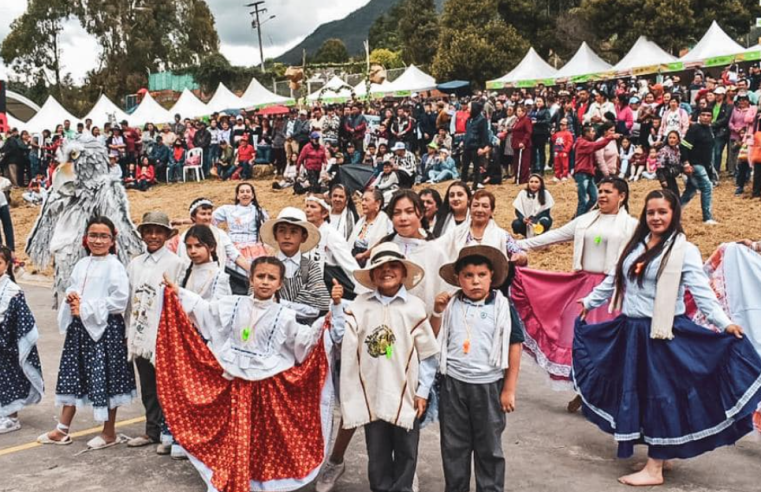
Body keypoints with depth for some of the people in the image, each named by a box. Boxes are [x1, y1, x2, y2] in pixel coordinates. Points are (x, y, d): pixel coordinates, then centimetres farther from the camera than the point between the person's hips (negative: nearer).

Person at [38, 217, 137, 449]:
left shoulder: (114, 267, -12)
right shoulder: (82, 264, 11)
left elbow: (120, 300, -19)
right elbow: (72, 288, 22)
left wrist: (86, 309, -15)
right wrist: (71, 296, -3)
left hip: (105, 329, -7)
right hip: (79, 328, 7)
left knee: (104, 378, 1)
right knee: (72, 376, 13)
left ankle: (109, 433, 16)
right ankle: (62, 430, 25)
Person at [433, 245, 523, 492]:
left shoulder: (502, 306, -7)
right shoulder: (451, 304, 0)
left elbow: (514, 345, -4)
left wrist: (509, 389, -4)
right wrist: (438, 311, -10)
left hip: (488, 385, -2)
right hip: (453, 384, 2)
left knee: (489, 447, 10)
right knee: (453, 446, 13)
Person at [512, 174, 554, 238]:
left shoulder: (545, 193, -10)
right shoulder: (522, 193, -8)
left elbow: (546, 211, -12)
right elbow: (517, 210, -8)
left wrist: (534, 220, -28)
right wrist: (523, 219, -30)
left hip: (539, 220, -1)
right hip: (526, 221, 1)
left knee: (545, 222, -34)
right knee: (516, 224, -28)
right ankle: (528, 235, 4)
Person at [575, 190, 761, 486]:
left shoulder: (685, 250, -9)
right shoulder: (636, 245, 11)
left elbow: (702, 293, -15)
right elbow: (614, 280, 21)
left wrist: (724, 323, -27)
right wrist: (589, 301, 28)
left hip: (664, 334, -7)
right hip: (630, 330, 7)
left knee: (659, 395, -2)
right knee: (633, 393, 12)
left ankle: (655, 469, 6)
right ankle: (659, 452, 27)